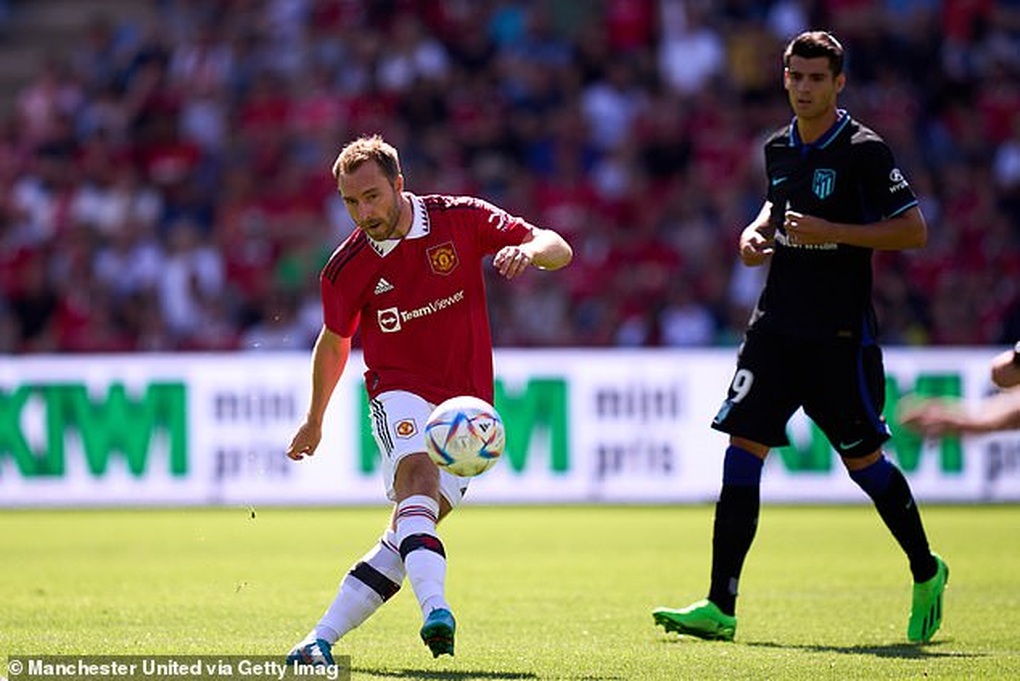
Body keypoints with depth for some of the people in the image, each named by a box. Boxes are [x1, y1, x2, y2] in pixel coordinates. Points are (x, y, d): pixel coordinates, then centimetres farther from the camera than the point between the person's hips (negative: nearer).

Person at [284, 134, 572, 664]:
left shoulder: (461, 219, -6)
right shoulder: (346, 268, -3)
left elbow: (558, 248, -5)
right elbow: (334, 341, 15)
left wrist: (529, 250, -30)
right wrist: (314, 422, 24)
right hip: (399, 392, -1)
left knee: (405, 536, -7)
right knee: (418, 476, -33)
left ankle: (323, 639, 1)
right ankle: (436, 611, -51)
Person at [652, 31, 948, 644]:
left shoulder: (863, 150, -10)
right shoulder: (779, 149, 10)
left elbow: (915, 231, -11)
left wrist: (830, 232, -18)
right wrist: (758, 230, 8)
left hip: (841, 334, -6)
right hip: (777, 323, 6)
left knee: (863, 459, 2)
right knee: (743, 448, -5)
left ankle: (927, 572, 27)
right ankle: (721, 607, -6)